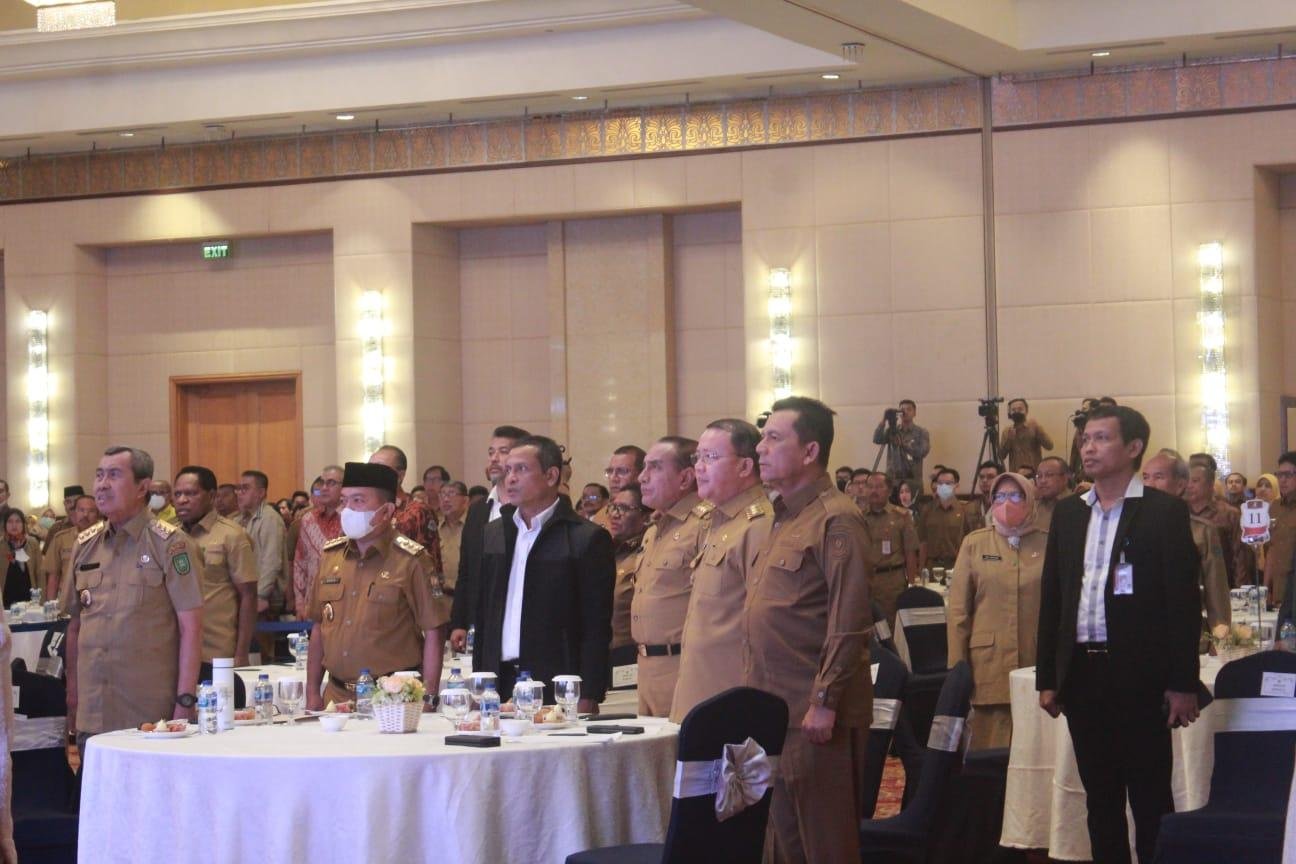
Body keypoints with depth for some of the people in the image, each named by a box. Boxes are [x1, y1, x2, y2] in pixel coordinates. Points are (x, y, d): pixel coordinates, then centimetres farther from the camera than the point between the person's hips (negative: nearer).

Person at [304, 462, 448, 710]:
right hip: (336, 696, 5)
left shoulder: (410, 560, -6)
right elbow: (319, 628, 15)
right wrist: (312, 693, 10)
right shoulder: (330, 555, 10)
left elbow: (434, 634, -7)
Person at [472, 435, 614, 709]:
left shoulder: (587, 538, -4)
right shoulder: (493, 533, 14)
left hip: (556, 687, -5)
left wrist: (587, 699, -12)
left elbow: (597, 628, -6)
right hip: (499, 684, 5)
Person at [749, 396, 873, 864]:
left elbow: (850, 622, -17)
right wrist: (753, 695, 17)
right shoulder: (775, 522, 17)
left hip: (814, 716, -9)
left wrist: (825, 702, -20)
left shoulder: (837, 520, -11)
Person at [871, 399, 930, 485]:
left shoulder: (921, 432, 5)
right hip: (893, 478, 1)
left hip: (913, 479, -1)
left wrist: (903, 444, -17)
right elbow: (877, 440, -5)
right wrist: (884, 420, -13)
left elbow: (923, 452, -9)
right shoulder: (891, 430, 11)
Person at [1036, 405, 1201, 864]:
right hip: (1082, 672, 5)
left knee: (1150, 797, 1)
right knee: (1100, 796, 11)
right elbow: (1051, 597, 13)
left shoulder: (1164, 512, -4)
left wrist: (1183, 683, -11)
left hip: (1140, 676, -5)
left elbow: (1184, 601, -7)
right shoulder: (1068, 513, 12)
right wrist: (1047, 676, 10)